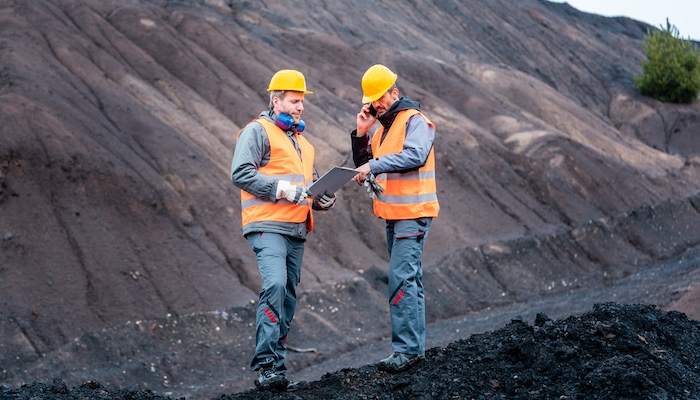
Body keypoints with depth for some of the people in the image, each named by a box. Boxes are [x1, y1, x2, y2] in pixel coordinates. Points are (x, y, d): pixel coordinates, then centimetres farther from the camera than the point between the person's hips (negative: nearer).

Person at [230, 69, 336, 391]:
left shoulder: (300, 141, 25)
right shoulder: (257, 131, -2)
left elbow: (311, 181, 35)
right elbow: (240, 173, -14)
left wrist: (323, 198, 12)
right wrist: (282, 188, -19)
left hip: (296, 230, 9)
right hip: (268, 226, -9)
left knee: (288, 295, 7)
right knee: (275, 285, -23)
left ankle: (276, 366, 12)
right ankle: (266, 365, -24)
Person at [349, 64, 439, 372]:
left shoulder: (415, 121, -9)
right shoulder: (382, 129, 18)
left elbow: (415, 155, -27)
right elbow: (363, 166, 15)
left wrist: (374, 165, -30)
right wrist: (361, 133, 2)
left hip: (413, 213, -10)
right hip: (393, 215, 10)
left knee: (402, 278, -16)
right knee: (408, 279, 12)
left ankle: (406, 348, -17)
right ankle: (415, 345, 17)